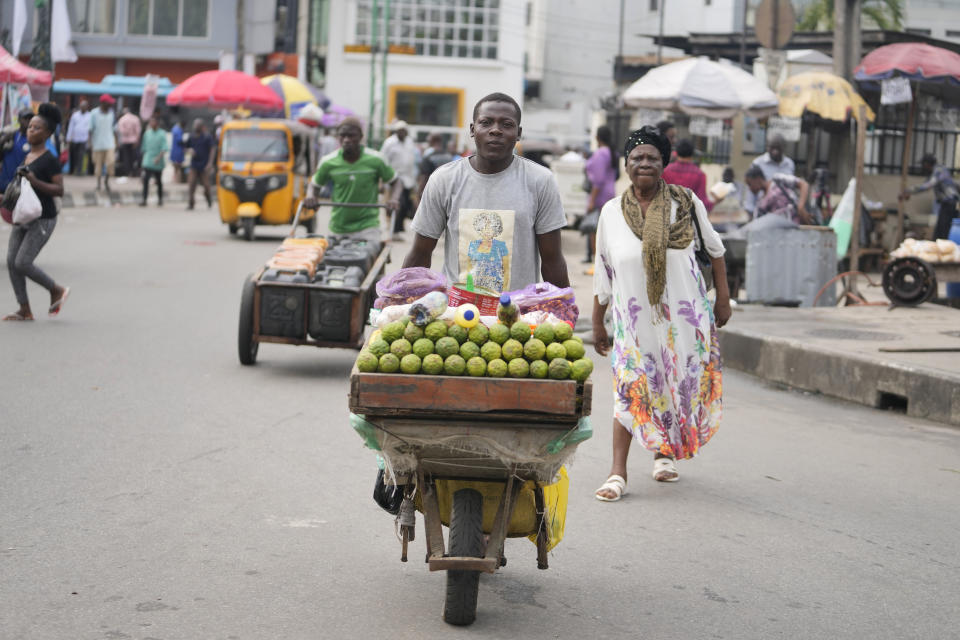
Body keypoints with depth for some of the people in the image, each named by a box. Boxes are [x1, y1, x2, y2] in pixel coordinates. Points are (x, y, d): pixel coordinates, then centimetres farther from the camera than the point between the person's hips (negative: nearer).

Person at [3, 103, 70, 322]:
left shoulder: (50, 159, -12)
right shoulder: (27, 157, 12)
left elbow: (59, 190, -17)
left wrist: (35, 181, -27)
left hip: (43, 219, -8)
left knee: (22, 263, -12)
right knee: (11, 261, 1)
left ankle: (57, 291, 9)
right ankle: (25, 310, 7)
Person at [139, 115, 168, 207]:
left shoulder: (162, 134, -6)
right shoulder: (147, 133, 7)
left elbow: (164, 148, -14)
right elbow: (144, 146, 16)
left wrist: (159, 157, -26)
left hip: (158, 163, -2)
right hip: (147, 162, 2)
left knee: (158, 181, 11)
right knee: (145, 179, -13)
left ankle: (160, 199, 27)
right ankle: (144, 199, -15)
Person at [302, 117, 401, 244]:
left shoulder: (375, 160, -8)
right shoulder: (328, 163, -4)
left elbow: (395, 182, 5)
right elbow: (314, 185, 13)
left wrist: (394, 199, -15)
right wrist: (310, 196, -10)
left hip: (367, 226, -2)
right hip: (338, 227, 2)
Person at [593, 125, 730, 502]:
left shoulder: (686, 203, -2)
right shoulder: (612, 212, 0)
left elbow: (714, 249, 9)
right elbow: (602, 272, 7)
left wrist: (723, 298, 7)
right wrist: (597, 323, 8)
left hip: (683, 314, 1)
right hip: (634, 316, 0)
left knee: (681, 382, 8)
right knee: (630, 386, -7)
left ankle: (664, 451, 33)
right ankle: (618, 473, -4)